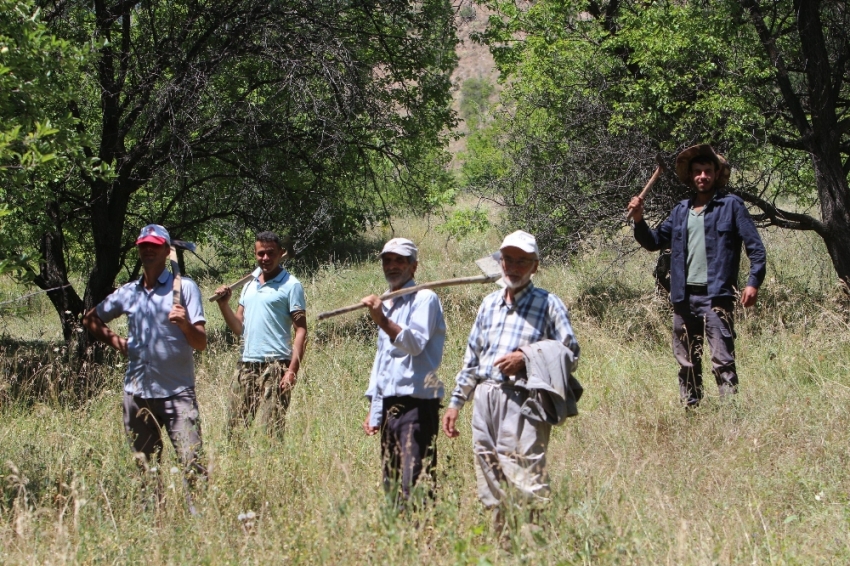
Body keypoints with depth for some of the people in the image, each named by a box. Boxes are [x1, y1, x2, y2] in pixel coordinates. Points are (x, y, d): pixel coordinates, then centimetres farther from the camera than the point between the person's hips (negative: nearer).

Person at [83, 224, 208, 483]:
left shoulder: (184, 287, -1)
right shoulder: (128, 292, 11)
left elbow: (201, 344, -6)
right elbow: (90, 320, 26)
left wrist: (185, 324, -26)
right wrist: (117, 341, 10)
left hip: (176, 394, -5)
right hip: (136, 393, 5)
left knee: (192, 463, -15)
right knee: (144, 467, 10)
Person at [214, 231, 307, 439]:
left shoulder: (290, 285, -2)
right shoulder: (249, 284, 17)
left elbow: (301, 330, -7)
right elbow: (239, 328, 16)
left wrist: (293, 370, -16)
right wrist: (224, 304, -1)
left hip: (274, 367, -6)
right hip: (246, 366, 6)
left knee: (270, 432, -8)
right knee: (234, 428, 3)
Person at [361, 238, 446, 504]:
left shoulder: (424, 298, -4)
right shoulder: (387, 305, 23)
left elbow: (416, 343, -21)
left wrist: (382, 321, -35)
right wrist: (374, 409, 25)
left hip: (416, 402, -9)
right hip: (389, 405, 9)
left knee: (414, 483, -15)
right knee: (391, 484, 8)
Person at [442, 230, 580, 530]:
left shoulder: (548, 304, 2)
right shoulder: (489, 303, 19)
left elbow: (571, 355, -2)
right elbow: (472, 357, 24)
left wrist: (526, 359, -12)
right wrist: (456, 402, 20)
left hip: (521, 402, -6)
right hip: (484, 399, 6)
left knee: (526, 482, -15)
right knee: (490, 488, 7)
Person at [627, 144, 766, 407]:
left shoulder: (731, 205, 1)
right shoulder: (681, 210, 16)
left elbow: (755, 247, -3)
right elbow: (655, 242, 21)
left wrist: (754, 282, -13)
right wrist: (639, 220, 4)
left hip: (716, 296, -6)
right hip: (684, 296, 6)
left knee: (722, 360, -11)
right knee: (687, 362, 10)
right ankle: (689, 410, 17)